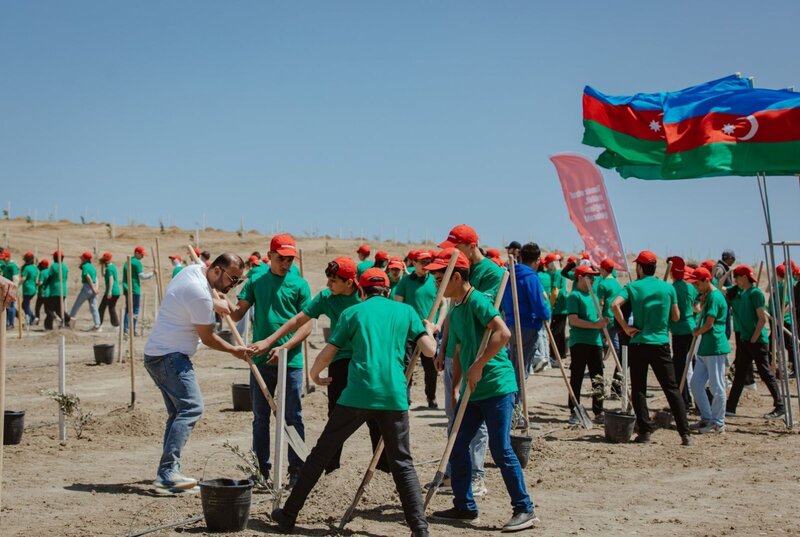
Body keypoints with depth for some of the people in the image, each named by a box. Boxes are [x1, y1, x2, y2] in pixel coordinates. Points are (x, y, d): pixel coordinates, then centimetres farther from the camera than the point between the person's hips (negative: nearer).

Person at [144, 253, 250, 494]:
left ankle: (167, 475, 11)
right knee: (191, 408, -20)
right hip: (170, 356, -11)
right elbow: (207, 338, -9)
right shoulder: (200, 294, -19)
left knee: (178, 412, 12)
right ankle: (167, 472, -28)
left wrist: (213, 304, 18)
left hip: (155, 353, 11)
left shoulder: (193, 270, 10)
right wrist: (234, 350, 5)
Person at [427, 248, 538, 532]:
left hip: (497, 385, -9)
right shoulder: (455, 311, 15)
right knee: (457, 446, 9)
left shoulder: (477, 300, -13)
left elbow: (503, 332, -27)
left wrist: (478, 365, -24)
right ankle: (465, 507, 20)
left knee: (500, 448, -8)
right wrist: (455, 388, 16)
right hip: (473, 391, 9)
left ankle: (524, 509, 3)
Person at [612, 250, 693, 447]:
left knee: (639, 390, 8)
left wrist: (626, 328, -11)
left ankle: (645, 432, 5)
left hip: (638, 344, -1)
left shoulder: (632, 287, -3)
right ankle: (685, 434, 1)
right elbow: (676, 317, 8)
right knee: (672, 389, 5)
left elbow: (615, 305, -19)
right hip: (661, 343, 2)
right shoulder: (668, 288, 3)